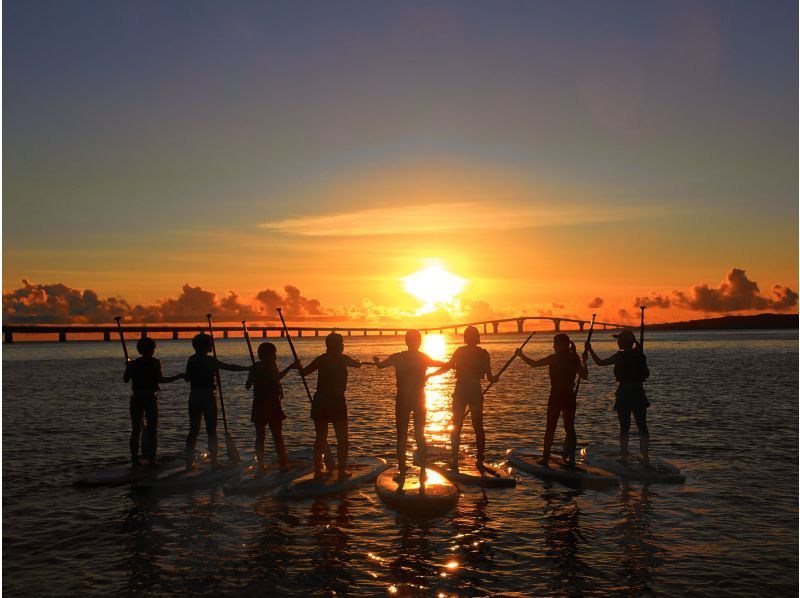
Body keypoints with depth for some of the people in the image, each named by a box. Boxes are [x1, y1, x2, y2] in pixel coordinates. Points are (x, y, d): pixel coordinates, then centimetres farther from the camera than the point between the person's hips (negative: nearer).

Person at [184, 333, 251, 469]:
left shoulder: (191, 360, 7)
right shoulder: (209, 360, -12)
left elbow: (187, 378, 16)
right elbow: (230, 367, -16)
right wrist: (249, 368, -13)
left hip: (194, 397, 6)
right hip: (207, 396, -6)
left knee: (193, 430, 10)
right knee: (211, 430, 1)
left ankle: (189, 461, 11)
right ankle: (214, 461, 1)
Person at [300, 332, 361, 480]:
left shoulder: (321, 359, 4)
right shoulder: (343, 359, -3)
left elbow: (304, 372, 7)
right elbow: (358, 364, 15)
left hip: (320, 402, 4)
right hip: (337, 402, -3)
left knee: (320, 438, 12)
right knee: (342, 438, 6)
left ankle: (317, 470, 12)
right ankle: (342, 470, 3)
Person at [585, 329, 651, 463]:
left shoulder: (621, 356, -11)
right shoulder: (640, 355, 4)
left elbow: (600, 363, -9)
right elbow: (646, 374, 12)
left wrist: (590, 350, -1)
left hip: (624, 393, -4)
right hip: (639, 393, 4)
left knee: (624, 426, 2)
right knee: (642, 425, 9)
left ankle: (624, 454, 3)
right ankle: (645, 455, 10)